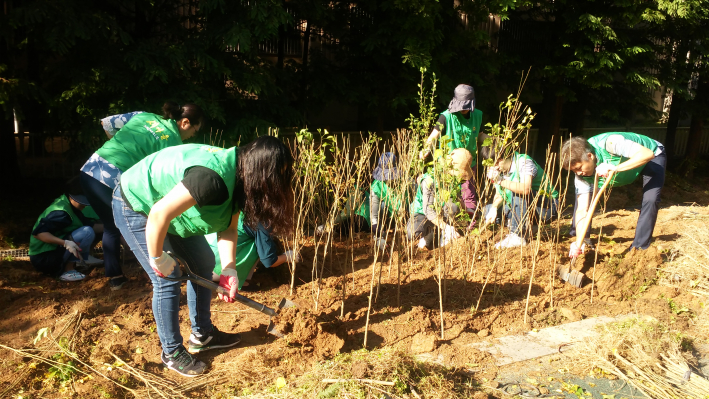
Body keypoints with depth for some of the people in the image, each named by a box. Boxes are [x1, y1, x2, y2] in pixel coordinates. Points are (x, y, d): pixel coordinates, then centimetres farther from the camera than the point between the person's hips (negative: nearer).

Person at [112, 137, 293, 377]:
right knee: (167, 281, -8)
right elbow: (159, 215, -38)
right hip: (136, 207, -9)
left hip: (169, 213, 9)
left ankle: (202, 335, 27)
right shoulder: (213, 178, -38)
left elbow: (228, 228, -4)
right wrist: (158, 259, -23)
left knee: (203, 265, 11)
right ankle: (172, 352, 12)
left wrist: (229, 271, -13)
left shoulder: (239, 176, -9)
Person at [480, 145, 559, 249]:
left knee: (516, 192, -34)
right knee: (487, 210, -3)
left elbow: (525, 188, -39)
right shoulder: (499, 170, 0)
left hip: (548, 205, -8)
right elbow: (499, 195, 4)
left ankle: (517, 236, -28)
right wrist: (494, 207, -16)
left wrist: (501, 181, -39)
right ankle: (527, 226, 3)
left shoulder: (524, 162, -22)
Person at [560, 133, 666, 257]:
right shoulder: (581, 174, -24)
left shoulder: (609, 143, -42)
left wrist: (615, 168, -54)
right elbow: (582, 209, -27)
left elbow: (648, 153, -45)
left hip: (653, 156, -4)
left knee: (650, 199, -27)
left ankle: (638, 248, -13)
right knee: (581, 194, -9)